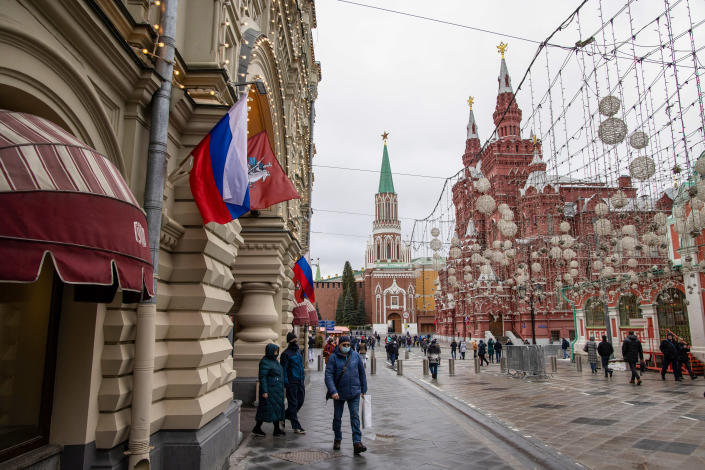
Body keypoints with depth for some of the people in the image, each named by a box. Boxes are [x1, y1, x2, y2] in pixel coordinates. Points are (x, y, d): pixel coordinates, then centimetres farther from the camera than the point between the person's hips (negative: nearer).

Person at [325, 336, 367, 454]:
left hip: (354, 393, 1)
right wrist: (333, 391, -25)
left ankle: (357, 442, -8)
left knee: (355, 416, -8)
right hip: (339, 393, 0)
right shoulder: (333, 358, -8)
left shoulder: (355, 355, 1)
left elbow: (362, 372, 10)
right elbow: (328, 375, -14)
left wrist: (363, 389, 11)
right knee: (337, 417, 13)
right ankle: (337, 440, 32)